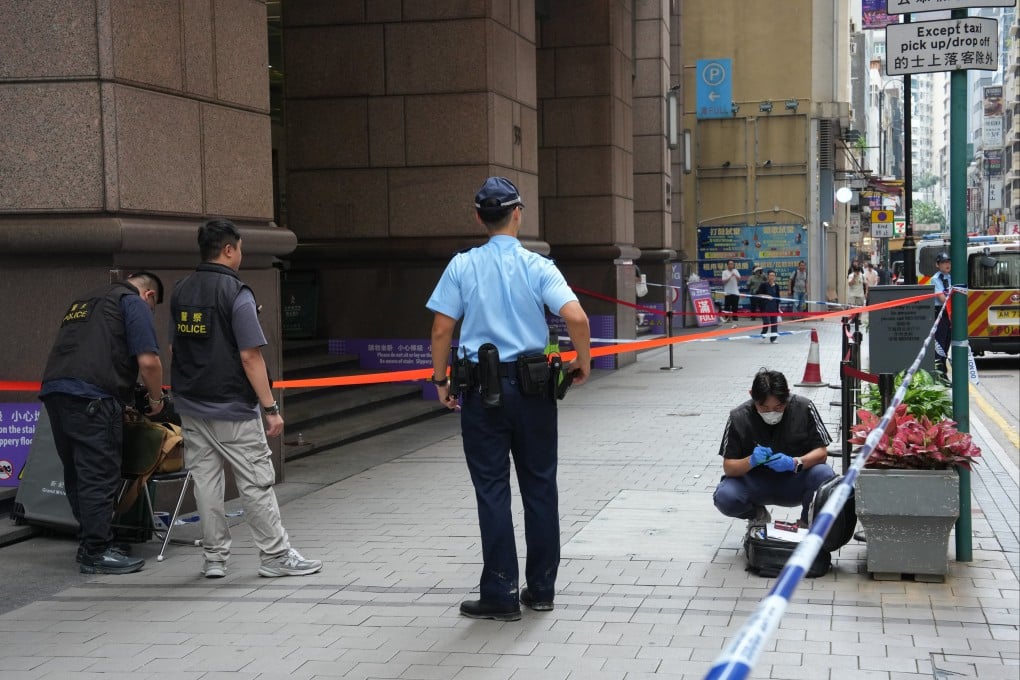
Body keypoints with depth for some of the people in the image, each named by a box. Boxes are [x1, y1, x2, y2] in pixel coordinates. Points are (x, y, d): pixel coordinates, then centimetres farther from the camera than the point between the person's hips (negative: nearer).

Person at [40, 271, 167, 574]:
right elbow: (148, 361, -5)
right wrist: (155, 399, 12)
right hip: (91, 397, -8)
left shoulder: (84, 301, 30)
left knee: (77, 475, 14)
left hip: (53, 389, 8)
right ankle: (96, 552, -2)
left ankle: (89, 543, 21)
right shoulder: (134, 303, 5)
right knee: (99, 477, -4)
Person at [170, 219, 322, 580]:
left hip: (190, 406, 7)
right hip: (231, 408, -6)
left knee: (205, 480, 10)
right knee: (256, 482, 2)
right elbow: (250, 356, -17)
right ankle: (275, 555, 8)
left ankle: (214, 558, 15)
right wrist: (270, 408, -14)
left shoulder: (180, 292, 7)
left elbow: (174, 347, 13)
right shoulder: (236, 293, -14)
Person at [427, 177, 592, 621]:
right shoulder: (537, 266, -3)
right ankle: (541, 589, 18)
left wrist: (440, 380, 9)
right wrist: (582, 362, 1)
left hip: (482, 390, 0)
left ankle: (501, 595, 6)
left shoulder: (462, 266, -1)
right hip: (531, 387, 1)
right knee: (539, 488, 11)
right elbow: (576, 318, -15)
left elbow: (441, 331, -4)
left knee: (492, 491, 3)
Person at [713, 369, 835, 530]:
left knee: (825, 476, -31)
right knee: (724, 497, -30)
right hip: (754, 483, 0)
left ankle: (807, 521, 1)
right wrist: (751, 461, -33)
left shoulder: (804, 408, -13)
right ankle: (757, 515, 8)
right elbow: (728, 467, -11)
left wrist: (795, 463, -31)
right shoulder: (738, 417, -12)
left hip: (794, 482, 0)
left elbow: (821, 452, -11)